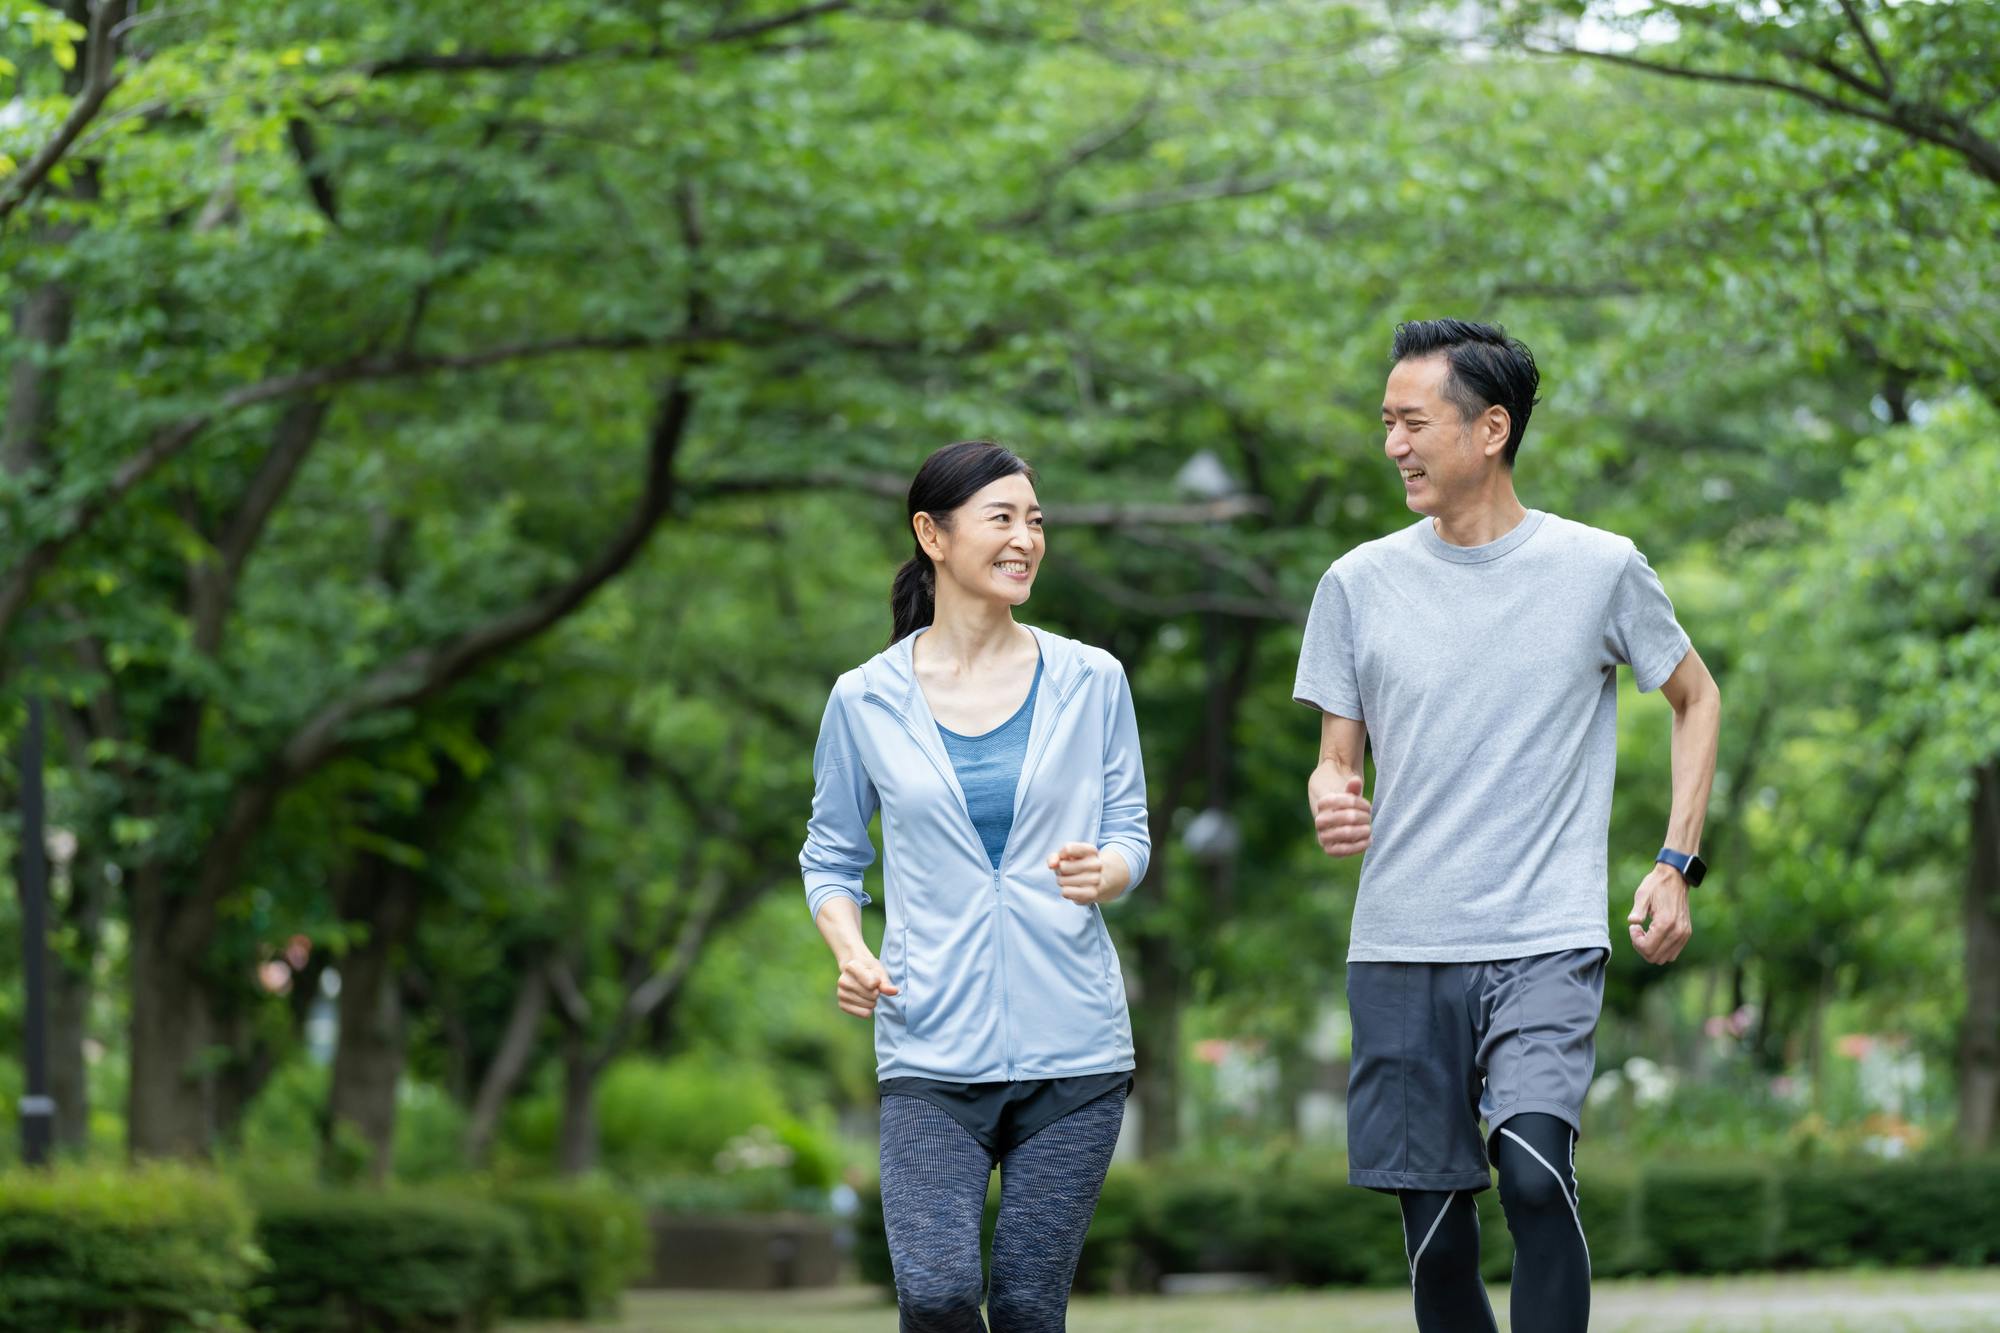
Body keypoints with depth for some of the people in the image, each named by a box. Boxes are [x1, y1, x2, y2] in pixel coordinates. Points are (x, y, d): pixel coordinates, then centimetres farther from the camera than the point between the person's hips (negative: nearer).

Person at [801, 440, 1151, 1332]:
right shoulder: (868, 700, 3)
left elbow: (1130, 834, 9)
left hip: (1072, 1048, 1)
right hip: (933, 1049, -1)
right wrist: (849, 949, -8)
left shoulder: (1090, 681, 5)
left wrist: (1104, 872, -14)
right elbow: (830, 856, 12)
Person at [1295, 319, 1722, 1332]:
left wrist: (1677, 867, 6)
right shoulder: (1360, 583, 5)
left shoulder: (1599, 569, 1)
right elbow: (1335, 755, 13)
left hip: (1547, 945, -2)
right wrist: (1328, 804, -12)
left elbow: (1696, 698, 16)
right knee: (1436, 1237, 4)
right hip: (1399, 953, 3)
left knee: (1533, 1172, -25)